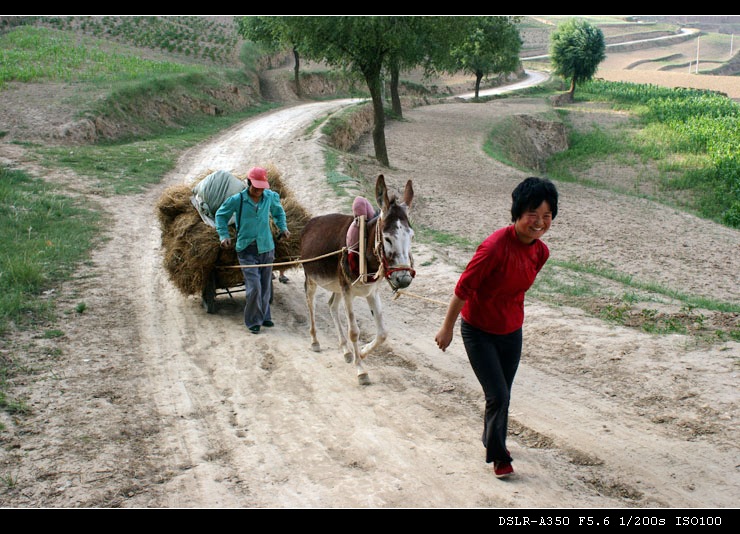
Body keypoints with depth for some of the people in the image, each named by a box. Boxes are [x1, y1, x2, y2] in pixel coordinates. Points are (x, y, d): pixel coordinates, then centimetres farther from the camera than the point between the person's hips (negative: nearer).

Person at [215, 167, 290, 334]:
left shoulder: (271, 197, 2)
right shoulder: (237, 200, -8)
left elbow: (279, 212, 25)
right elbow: (221, 215, 8)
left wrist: (283, 227, 13)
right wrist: (224, 235, -2)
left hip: (266, 248, 4)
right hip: (247, 250, -4)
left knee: (266, 286, 12)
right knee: (254, 287, -11)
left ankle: (264, 316, 29)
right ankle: (253, 321, 4)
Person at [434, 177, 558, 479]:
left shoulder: (541, 252, -7)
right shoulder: (496, 246, -29)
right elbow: (463, 288, -21)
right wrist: (447, 328, -13)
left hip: (511, 332, 6)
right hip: (478, 331, -6)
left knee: (502, 395, 19)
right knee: (498, 397, -6)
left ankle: (492, 440, 45)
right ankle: (498, 457, 17)